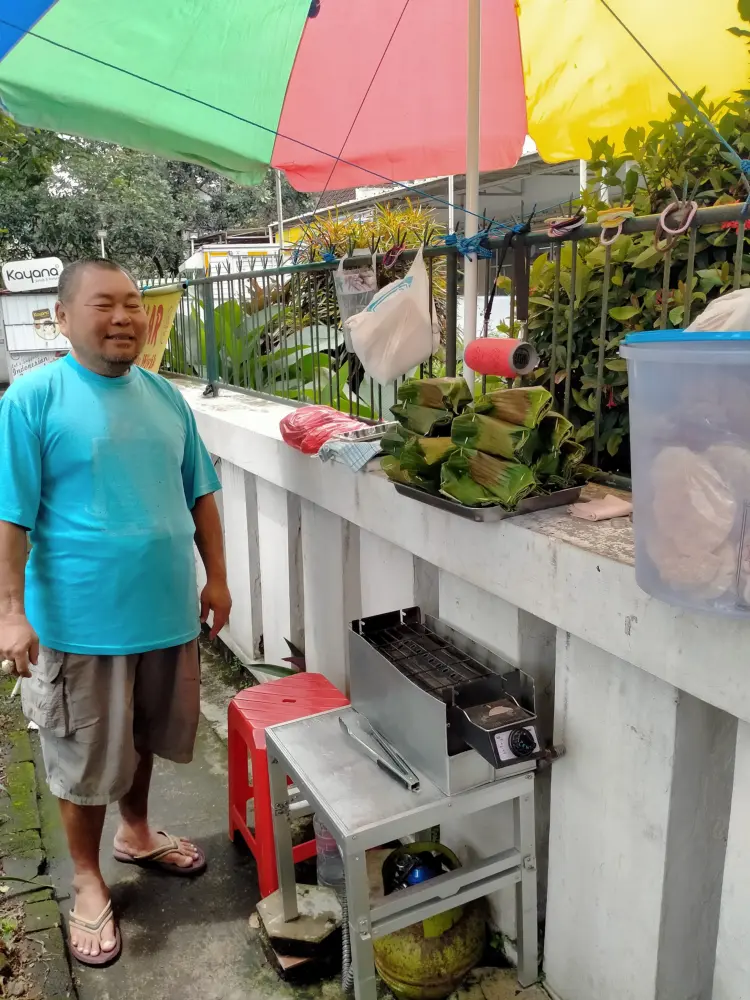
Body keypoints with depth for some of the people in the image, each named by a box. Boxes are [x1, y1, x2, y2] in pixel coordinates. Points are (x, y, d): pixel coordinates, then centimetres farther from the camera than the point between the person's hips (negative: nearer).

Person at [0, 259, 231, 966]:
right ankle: (88, 883, 35)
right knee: (87, 759, 12)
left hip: (166, 609, 5)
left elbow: (198, 493, 11)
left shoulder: (164, 396, 5)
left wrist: (216, 576, 9)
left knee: (142, 737, 23)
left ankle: (136, 834, 48)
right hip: (81, 619, -5)